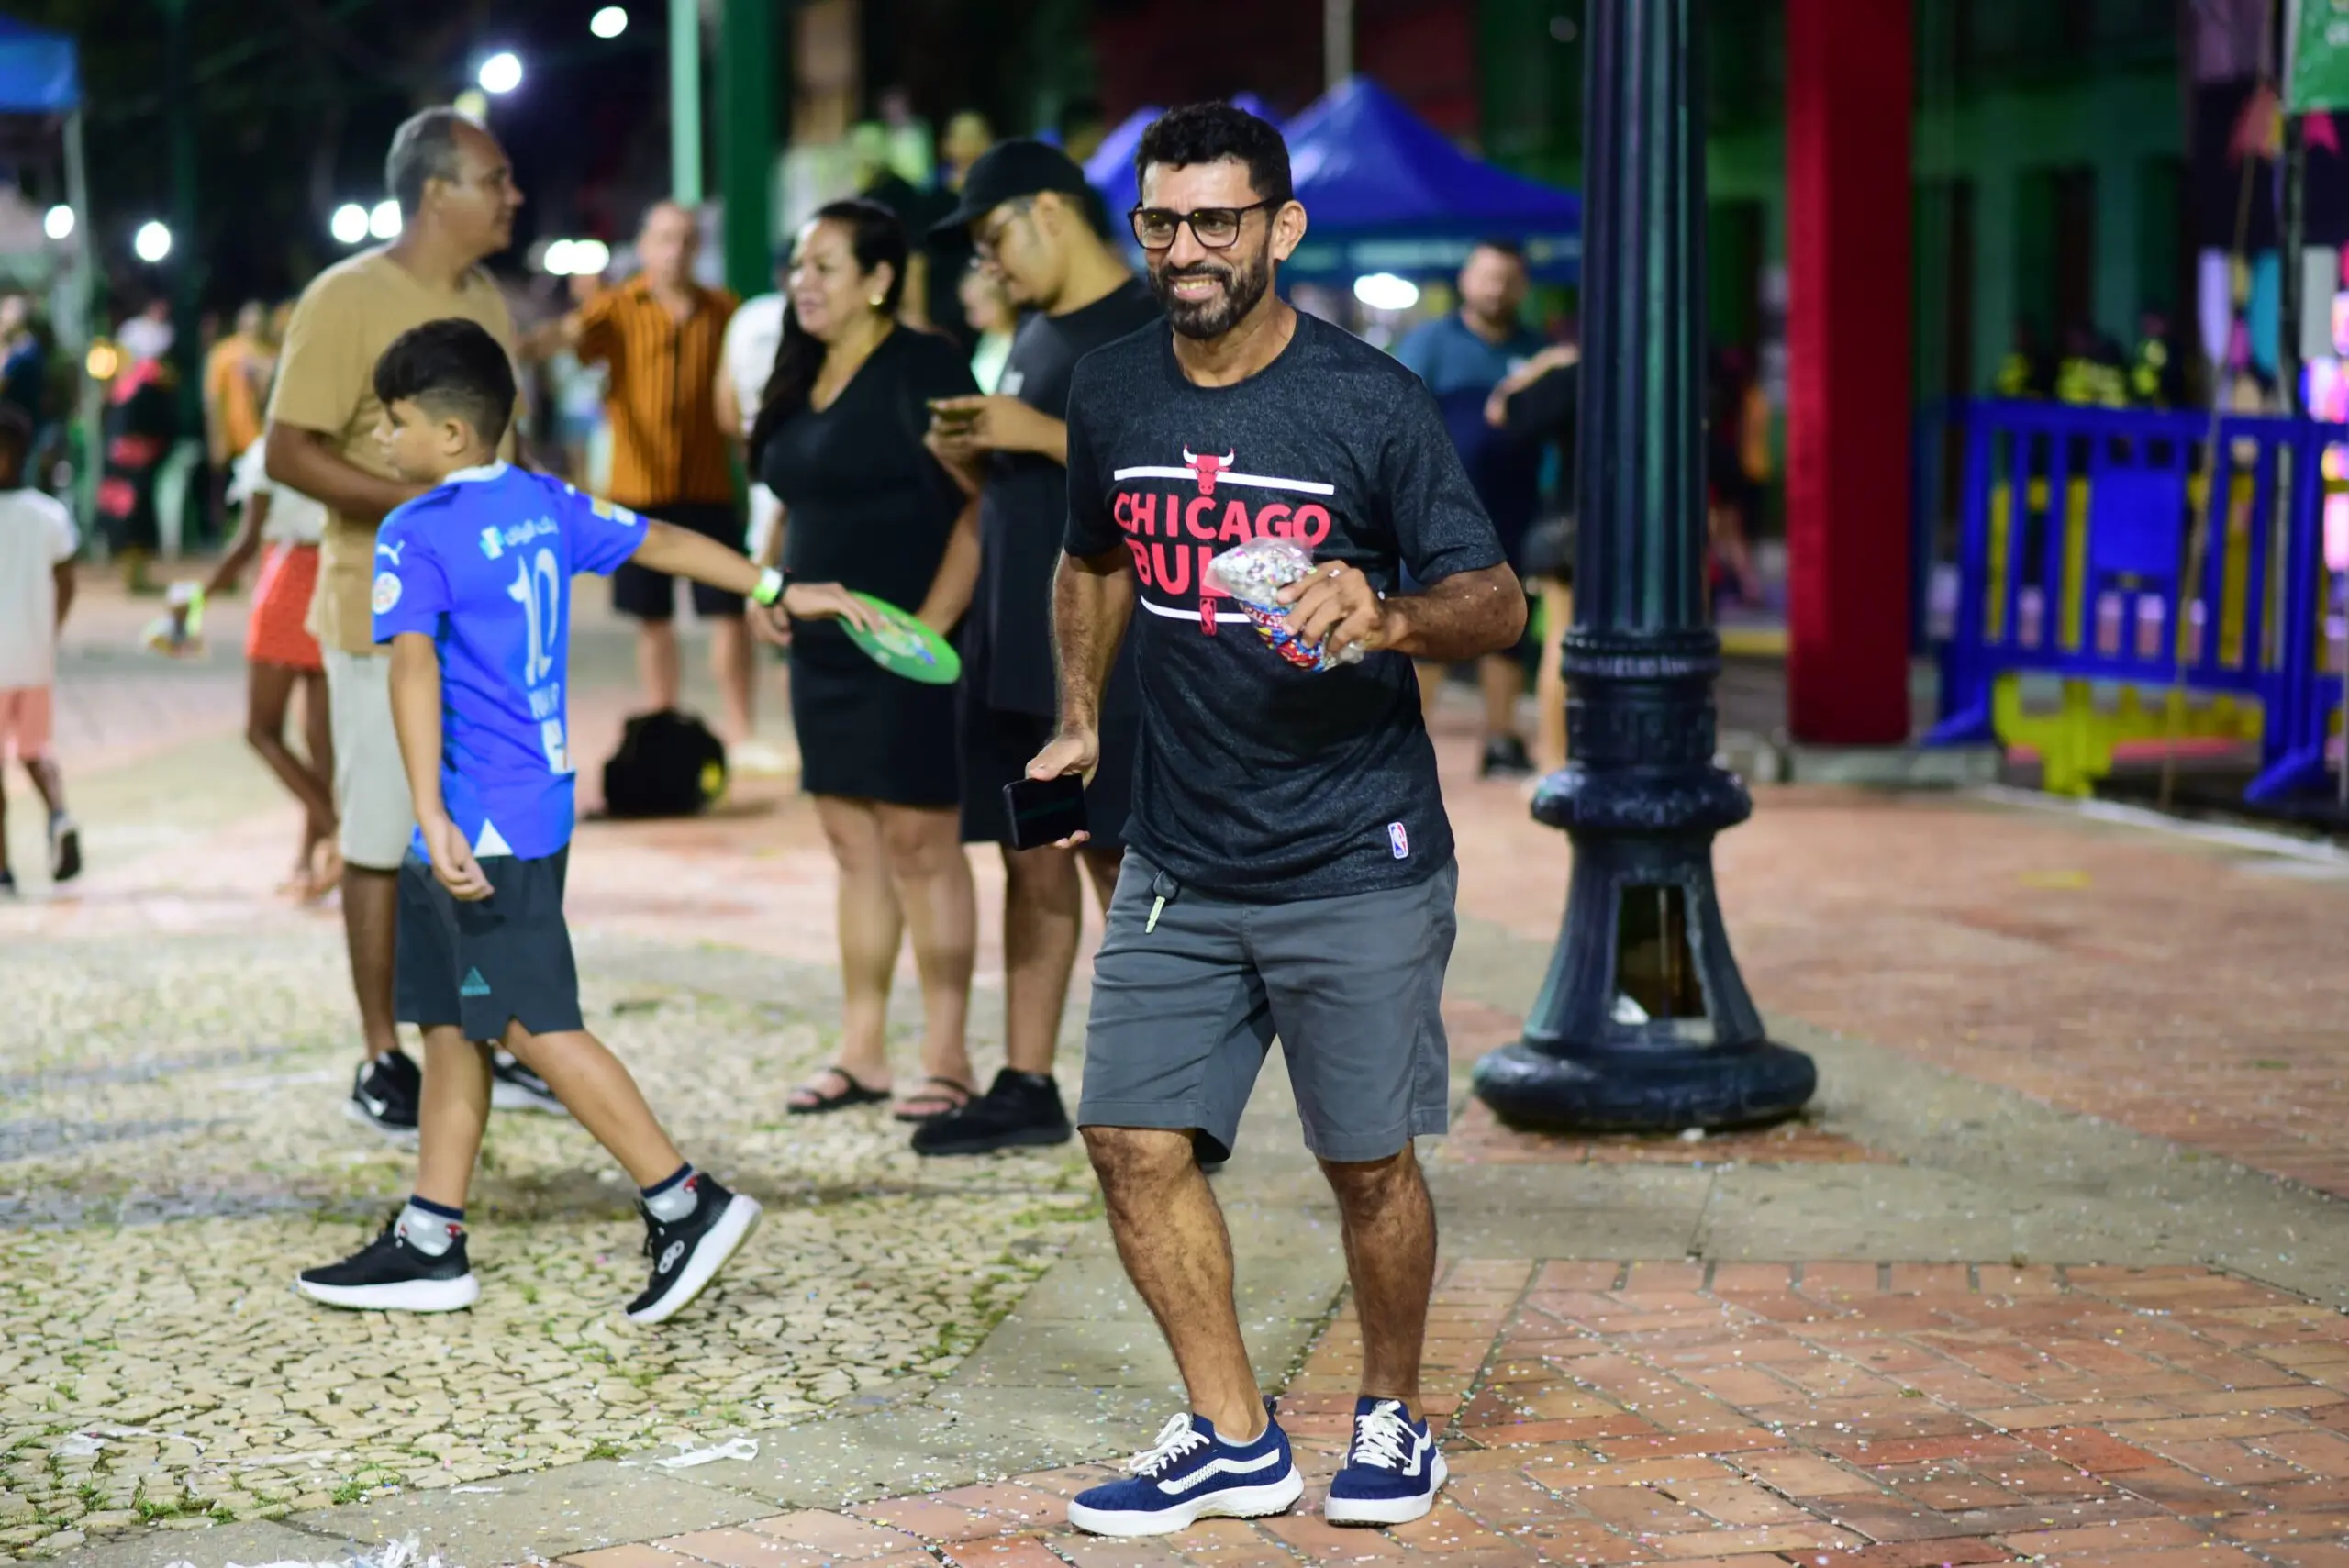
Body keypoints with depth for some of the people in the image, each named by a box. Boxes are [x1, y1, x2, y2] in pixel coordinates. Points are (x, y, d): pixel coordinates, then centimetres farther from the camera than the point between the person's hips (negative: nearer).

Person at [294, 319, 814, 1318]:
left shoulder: (413, 537, -12)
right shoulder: (547, 507, 11)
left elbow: (415, 670, -22)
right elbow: (663, 543, 20)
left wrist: (433, 819, -31)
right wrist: (780, 592, 32)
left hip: (481, 823, -9)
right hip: (538, 804, 9)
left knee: (536, 1026, -7)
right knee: (449, 1022, 12)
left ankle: (686, 1205, -7)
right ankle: (429, 1247, 15)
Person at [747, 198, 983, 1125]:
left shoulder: (922, 370, -11)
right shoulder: (802, 380, 14)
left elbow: (980, 504, -17)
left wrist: (933, 622, -21)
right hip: (824, 649, 8)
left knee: (920, 842, -4)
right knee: (853, 848, 11)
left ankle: (946, 1058, 2)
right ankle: (860, 1054, 17)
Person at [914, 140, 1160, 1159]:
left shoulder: (1154, 328, -9)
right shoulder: (1034, 336, 18)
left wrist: (1043, 436, -20)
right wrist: (967, 456, 4)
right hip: (1014, 649, 8)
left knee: (1122, 865, -7)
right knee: (1032, 862, 11)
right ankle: (1026, 1087, 17)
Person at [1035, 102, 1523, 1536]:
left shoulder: (1374, 405, -10)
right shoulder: (1112, 396, 4)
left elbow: (1498, 603, -12)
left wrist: (1390, 619, -31)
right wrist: (1080, 714, 19)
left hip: (1356, 866, -4)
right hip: (1178, 865, 4)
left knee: (1368, 1163, 4)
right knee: (1136, 1143, 0)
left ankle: (1394, 1417, 28)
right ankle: (1234, 1440, 16)